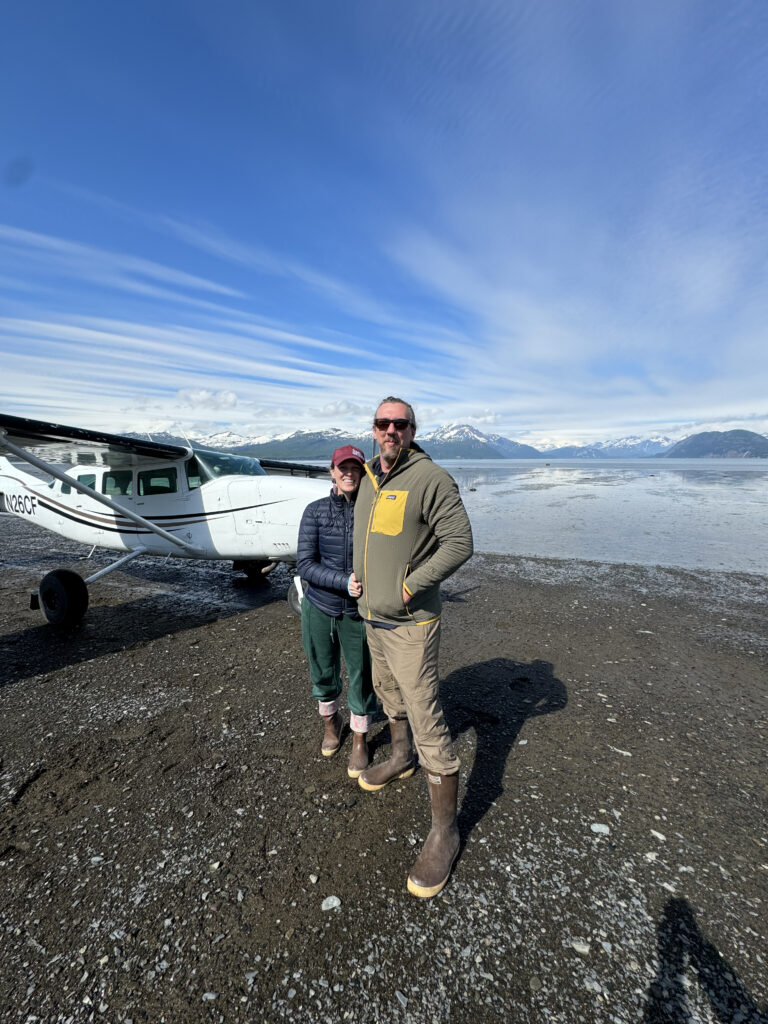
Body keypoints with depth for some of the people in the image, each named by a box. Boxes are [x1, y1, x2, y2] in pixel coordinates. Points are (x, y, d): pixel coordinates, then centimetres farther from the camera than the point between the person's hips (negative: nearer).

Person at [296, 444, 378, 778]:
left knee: (362, 679, 10)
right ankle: (331, 722, 49)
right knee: (323, 674, 18)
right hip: (318, 609, 1)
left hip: (357, 612, -1)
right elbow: (305, 565, -11)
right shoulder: (315, 511, -6)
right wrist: (344, 583, -23)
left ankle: (360, 741, 37)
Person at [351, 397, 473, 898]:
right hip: (373, 616, 8)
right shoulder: (370, 477, 8)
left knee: (428, 721, -1)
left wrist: (409, 587, -21)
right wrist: (360, 579, 15)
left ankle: (445, 830, 17)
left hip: (410, 623, -8)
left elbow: (459, 543, -21)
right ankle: (401, 759, 54)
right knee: (389, 694, 27)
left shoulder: (432, 478, -17)